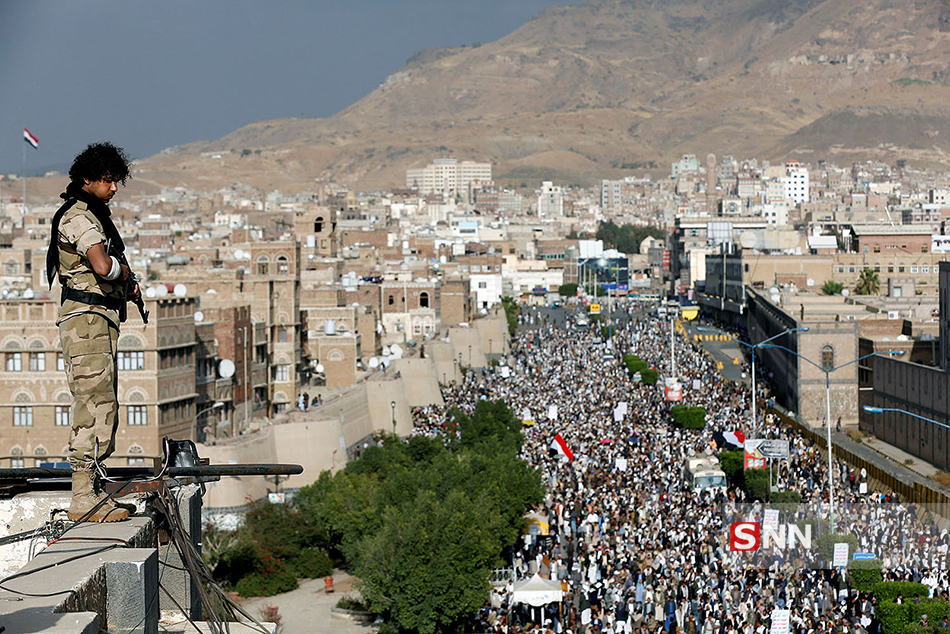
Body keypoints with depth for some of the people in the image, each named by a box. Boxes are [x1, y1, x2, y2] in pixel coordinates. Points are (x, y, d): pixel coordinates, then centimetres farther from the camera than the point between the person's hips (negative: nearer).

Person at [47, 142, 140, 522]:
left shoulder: (95, 215, 20)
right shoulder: (78, 217, -12)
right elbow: (102, 266, -28)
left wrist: (127, 287, 6)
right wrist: (125, 273, -6)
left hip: (101, 319, 11)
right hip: (86, 316, -11)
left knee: (101, 405, 11)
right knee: (94, 405, -13)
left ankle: (91, 491, 16)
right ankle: (83, 500, -12)